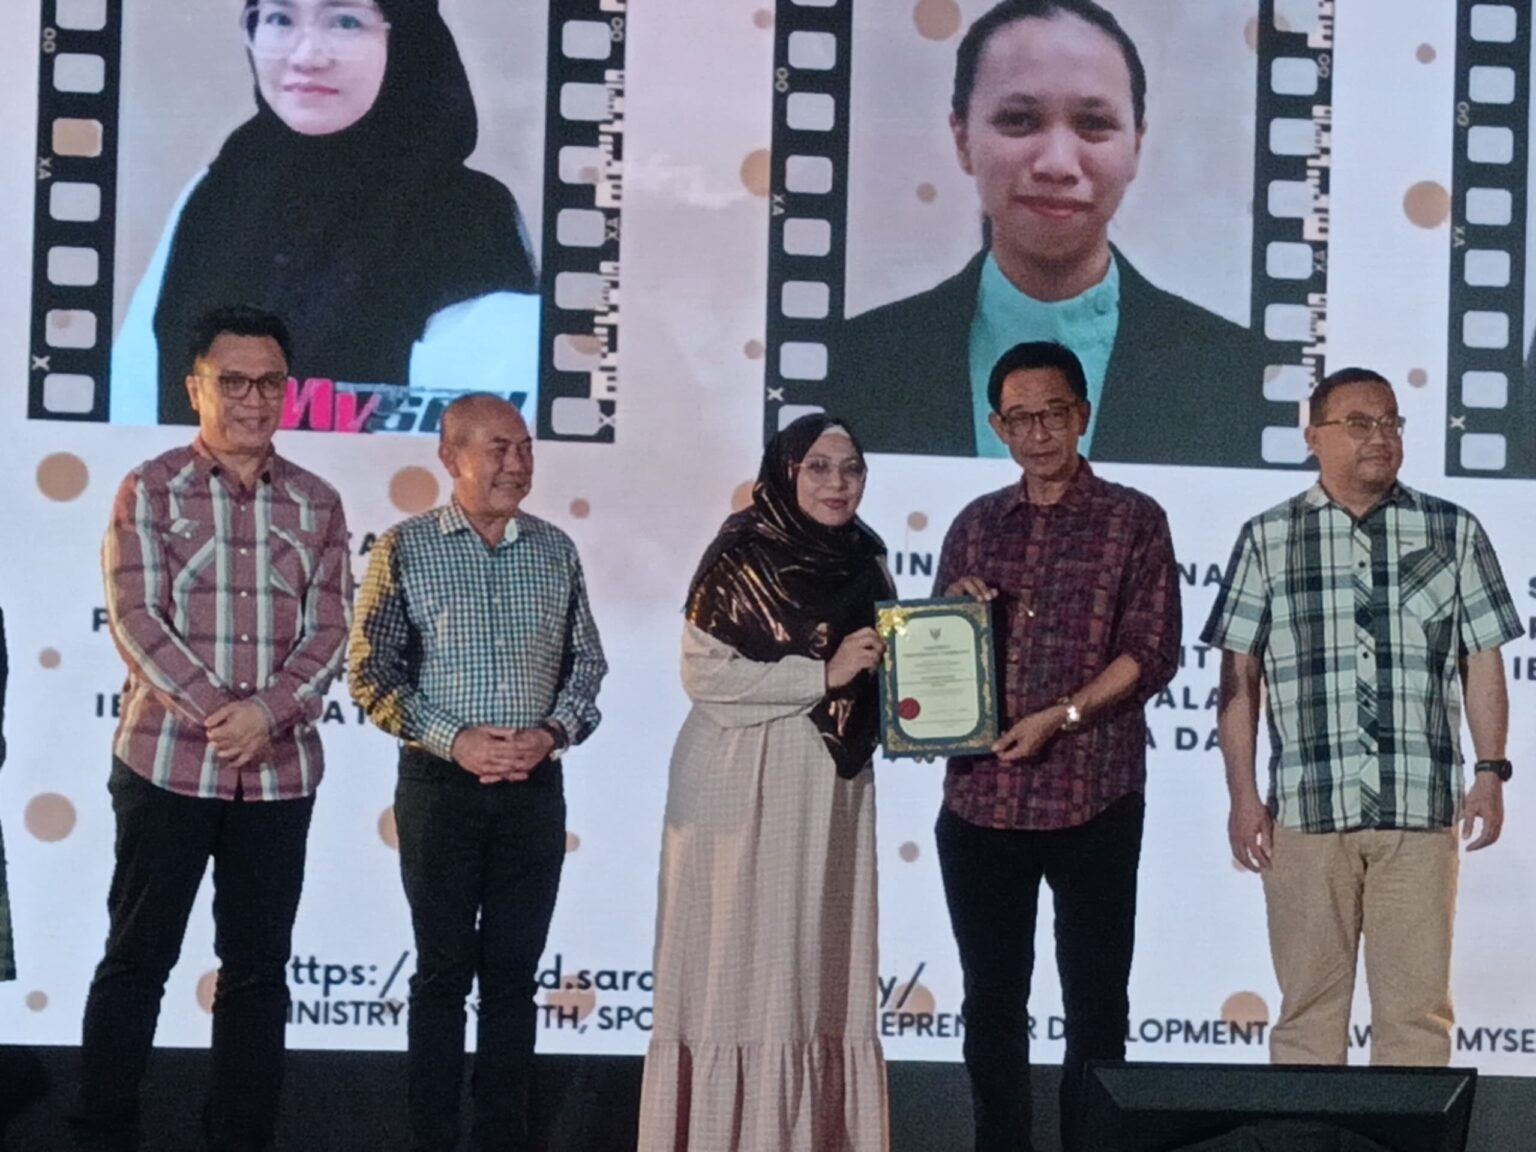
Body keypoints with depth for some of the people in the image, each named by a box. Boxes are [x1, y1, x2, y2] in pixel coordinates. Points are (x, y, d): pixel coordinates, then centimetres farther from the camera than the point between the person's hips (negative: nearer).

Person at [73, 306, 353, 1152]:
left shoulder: (316, 503, 8)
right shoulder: (150, 489, 0)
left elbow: (329, 632, 2)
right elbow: (135, 620, -9)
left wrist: (266, 712, -15)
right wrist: (217, 712, -19)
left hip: (280, 771, 3)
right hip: (166, 761, -3)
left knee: (258, 969, 8)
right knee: (137, 959, 3)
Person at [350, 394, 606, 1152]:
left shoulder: (555, 550, 6)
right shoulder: (406, 548, -3)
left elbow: (587, 663, 11)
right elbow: (372, 671, -5)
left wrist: (552, 734, -7)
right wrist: (452, 740, -15)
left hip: (535, 789, 3)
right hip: (441, 785, -3)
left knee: (514, 972, 8)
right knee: (443, 970, 4)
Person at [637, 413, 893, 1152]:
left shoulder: (862, 559, 10)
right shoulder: (742, 555, -8)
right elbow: (704, 672, -15)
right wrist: (822, 675, -17)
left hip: (832, 786, 6)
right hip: (745, 787, -6)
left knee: (821, 958, 8)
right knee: (744, 962, -2)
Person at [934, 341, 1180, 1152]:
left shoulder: (1133, 521, 1)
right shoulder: (976, 525, 12)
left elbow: (1152, 652, -6)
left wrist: (1059, 717, -15)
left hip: (1092, 800, -3)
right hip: (979, 800, 4)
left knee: (1095, 1002, 5)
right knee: (991, 1001, 9)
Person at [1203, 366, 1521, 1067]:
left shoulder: (1453, 532, 9)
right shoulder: (1267, 540, 6)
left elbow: (1482, 661, 9)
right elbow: (1239, 675, 5)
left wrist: (1491, 772, 1)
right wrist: (1242, 794, 0)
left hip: (1421, 812, 0)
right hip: (1306, 811, 0)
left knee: (1417, 1006, 1)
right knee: (1309, 1005, 5)